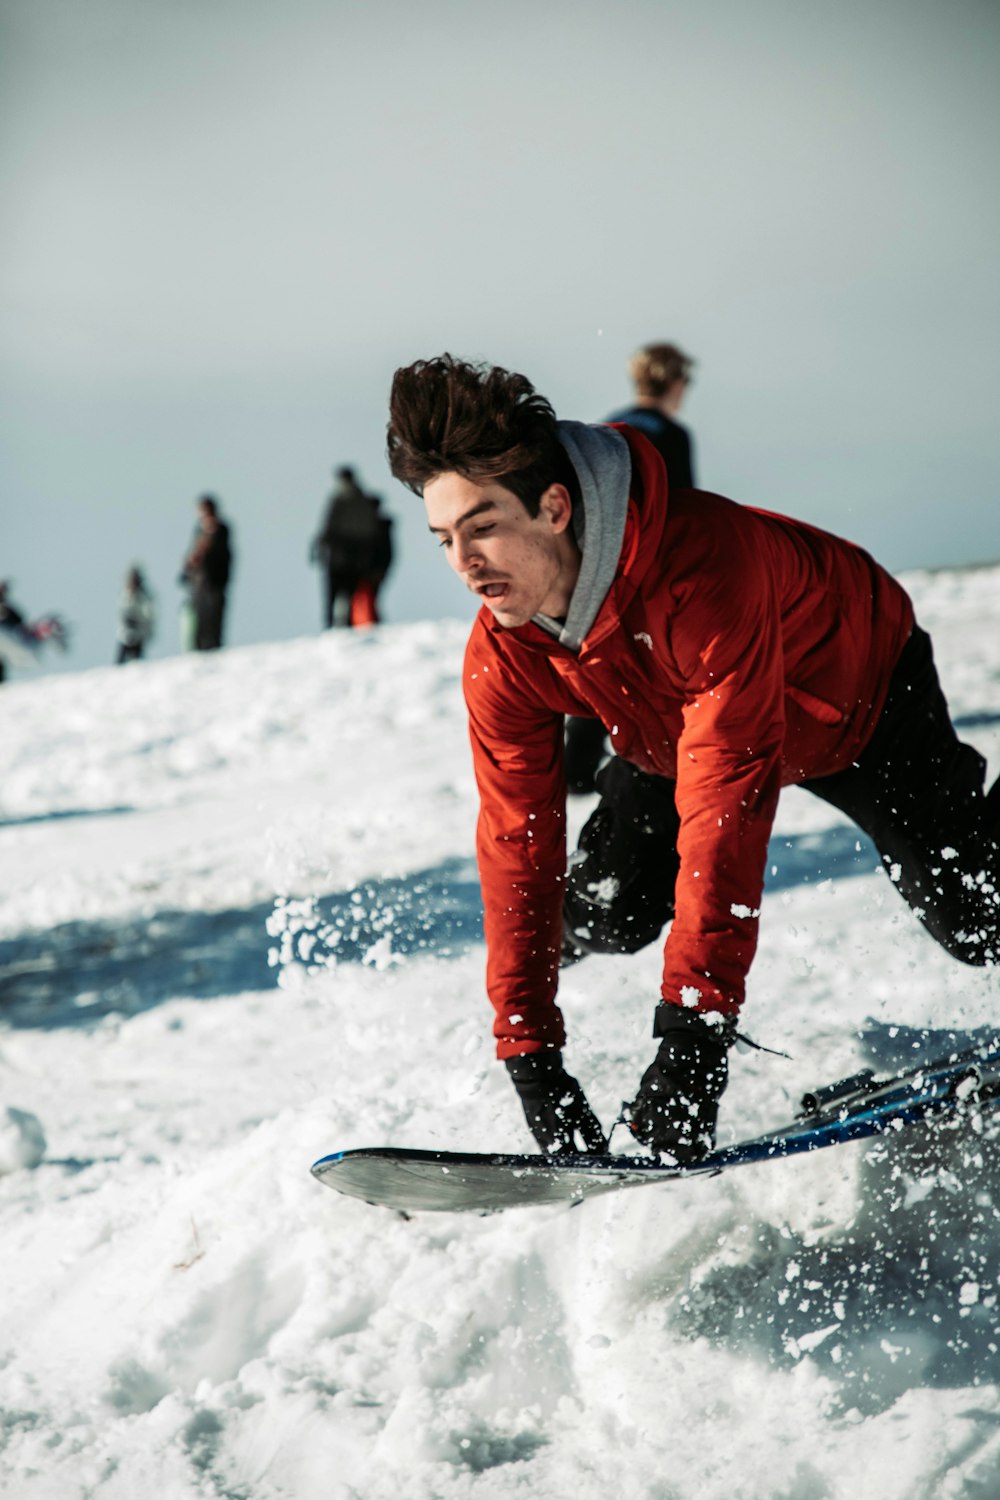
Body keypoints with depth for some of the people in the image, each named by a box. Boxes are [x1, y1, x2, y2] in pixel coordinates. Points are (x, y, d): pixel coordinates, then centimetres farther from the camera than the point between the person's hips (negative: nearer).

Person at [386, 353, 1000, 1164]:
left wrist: (693, 1035, -51)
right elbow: (516, 846, -22)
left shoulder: (705, 565, -46)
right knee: (604, 914, -14)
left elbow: (724, 803, -48)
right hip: (671, 732, 4)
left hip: (860, 690, -4)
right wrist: (532, 1059, -27)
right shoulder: (502, 658, -27)